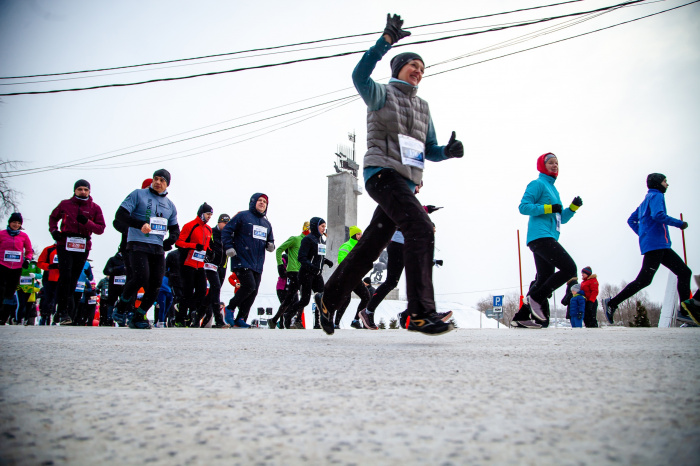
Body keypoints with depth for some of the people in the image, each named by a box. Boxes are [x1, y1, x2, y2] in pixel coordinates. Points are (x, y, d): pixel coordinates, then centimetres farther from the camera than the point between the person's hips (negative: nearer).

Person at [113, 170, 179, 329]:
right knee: (141, 277, -21)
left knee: (156, 284, -4)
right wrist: (140, 224, -17)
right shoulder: (138, 194, 5)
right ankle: (120, 308, 3)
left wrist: (170, 241, 3)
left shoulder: (170, 205, 19)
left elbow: (175, 229, 26)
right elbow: (120, 215, -2)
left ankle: (138, 316, 10)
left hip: (158, 248, 5)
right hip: (138, 244, -5)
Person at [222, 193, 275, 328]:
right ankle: (230, 307, 5)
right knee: (249, 286, -18)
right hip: (242, 261, -7)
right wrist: (229, 247, -13)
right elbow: (226, 231, -2)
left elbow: (270, 240, 30)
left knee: (253, 292, 2)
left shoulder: (266, 223, 20)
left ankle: (241, 319, 11)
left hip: (258, 265, 7)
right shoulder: (242, 216, 0)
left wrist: (270, 245, 6)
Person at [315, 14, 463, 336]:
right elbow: (359, 76, -17)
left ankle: (329, 299, 21)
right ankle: (421, 312, -29)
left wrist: (449, 151, 0)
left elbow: (430, 150, 22)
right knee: (421, 228, -26)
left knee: (370, 248, 8)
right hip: (382, 173, -7)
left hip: (406, 182, 7)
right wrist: (386, 41, -25)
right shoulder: (382, 94, 6)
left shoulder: (423, 107, 25)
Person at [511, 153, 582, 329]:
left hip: (548, 239, 10)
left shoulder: (554, 190, 27)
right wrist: (548, 208, -16)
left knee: (544, 280, 6)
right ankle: (536, 297, -8)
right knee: (569, 268, -18)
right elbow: (524, 207, -11)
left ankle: (522, 316, 7)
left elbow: (562, 218, 28)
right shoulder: (538, 184, 1)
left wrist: (573, 207, 11)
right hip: (540, 236, -9)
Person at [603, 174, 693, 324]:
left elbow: (631, 220, 25)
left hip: (660, 246, 10)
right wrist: (679, 223, -10)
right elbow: (658, 215, -19)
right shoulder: (656, 196, -2)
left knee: (684, 272, 5)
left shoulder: (646, 200, 25)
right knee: (644, 280, -13)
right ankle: (612, 303, -11)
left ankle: (685, 311, 4)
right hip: (655, 244, -10)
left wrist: (643, 234, 20)